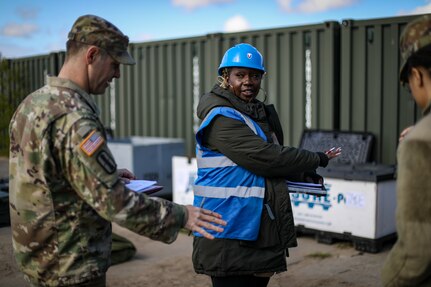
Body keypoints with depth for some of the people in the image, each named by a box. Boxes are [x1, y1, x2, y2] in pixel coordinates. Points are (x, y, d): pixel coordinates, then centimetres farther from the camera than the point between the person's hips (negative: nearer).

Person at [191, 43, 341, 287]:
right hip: (230, 237, -9)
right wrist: (317, 160, -9)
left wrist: (303, 174, 6)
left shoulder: (260, 114, 16)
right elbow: (265, 157, -21)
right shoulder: (221, 118, -14)